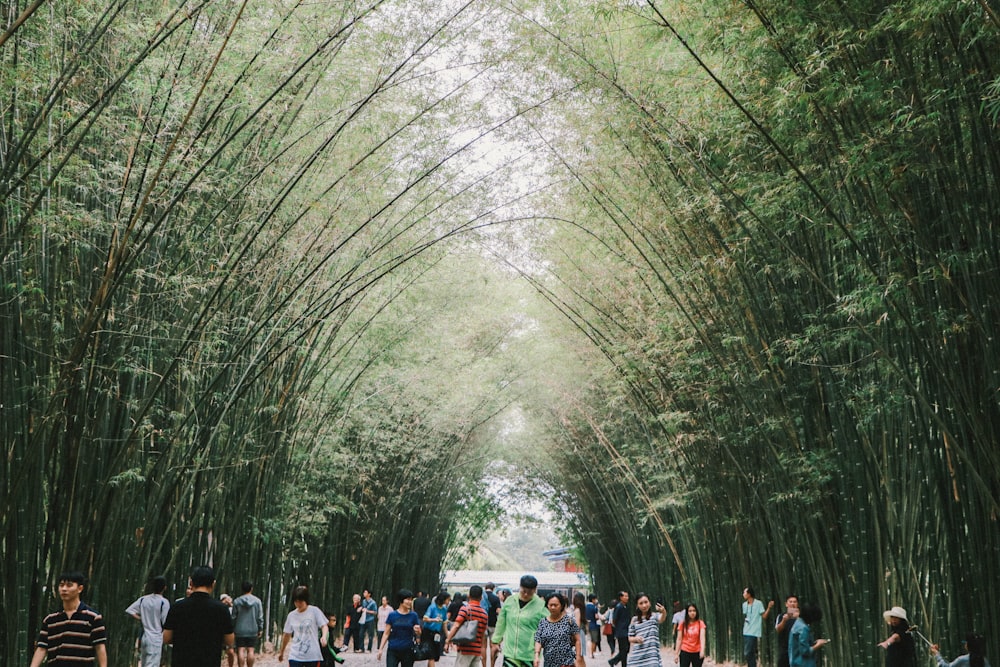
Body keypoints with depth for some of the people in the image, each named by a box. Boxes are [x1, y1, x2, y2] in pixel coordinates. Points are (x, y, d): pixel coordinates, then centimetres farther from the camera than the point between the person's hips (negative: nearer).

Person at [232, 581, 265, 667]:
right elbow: (260, 617, -1)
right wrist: (260, 629, 8)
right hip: (253, 631, 0)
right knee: (251, 650, 4)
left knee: (241, 650, 0)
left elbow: (233, 617, 1)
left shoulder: (236, 601, -2)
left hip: (240, 631, 0)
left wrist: (232, 629, 10)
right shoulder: (257, 601, -2)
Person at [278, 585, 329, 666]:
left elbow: (324, 626, -10)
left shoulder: (314, 611, -5)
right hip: (295, 656, 2)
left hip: (313, 656, -2)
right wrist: (282, 652, 25)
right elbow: (287, 635, 16)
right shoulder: (291, 615, 4)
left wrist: (324, 637, -32)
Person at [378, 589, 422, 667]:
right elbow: (386, 633, 2)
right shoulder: (392, 615, -1)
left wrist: (417, 631, -18)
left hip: (407, 651, 1)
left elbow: (418, 635, 5)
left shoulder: (413, 615, 1)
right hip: (393, 651, -1)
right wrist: (380, 649, -2)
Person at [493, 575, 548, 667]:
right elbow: (501, 623, 14)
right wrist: (496, 641, 18)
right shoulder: (510, 601, 4)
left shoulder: (541, 605, -7)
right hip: (510, 652, 2)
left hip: (530, 655, -2)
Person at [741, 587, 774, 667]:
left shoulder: (758, 603, -7)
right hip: (746, 633, 7)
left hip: (754, 633, -7)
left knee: (748, 654, -13)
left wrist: (769, 608, -22)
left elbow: (764, 616, -9)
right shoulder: (744, 604, 12)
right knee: (747, 654, 10)